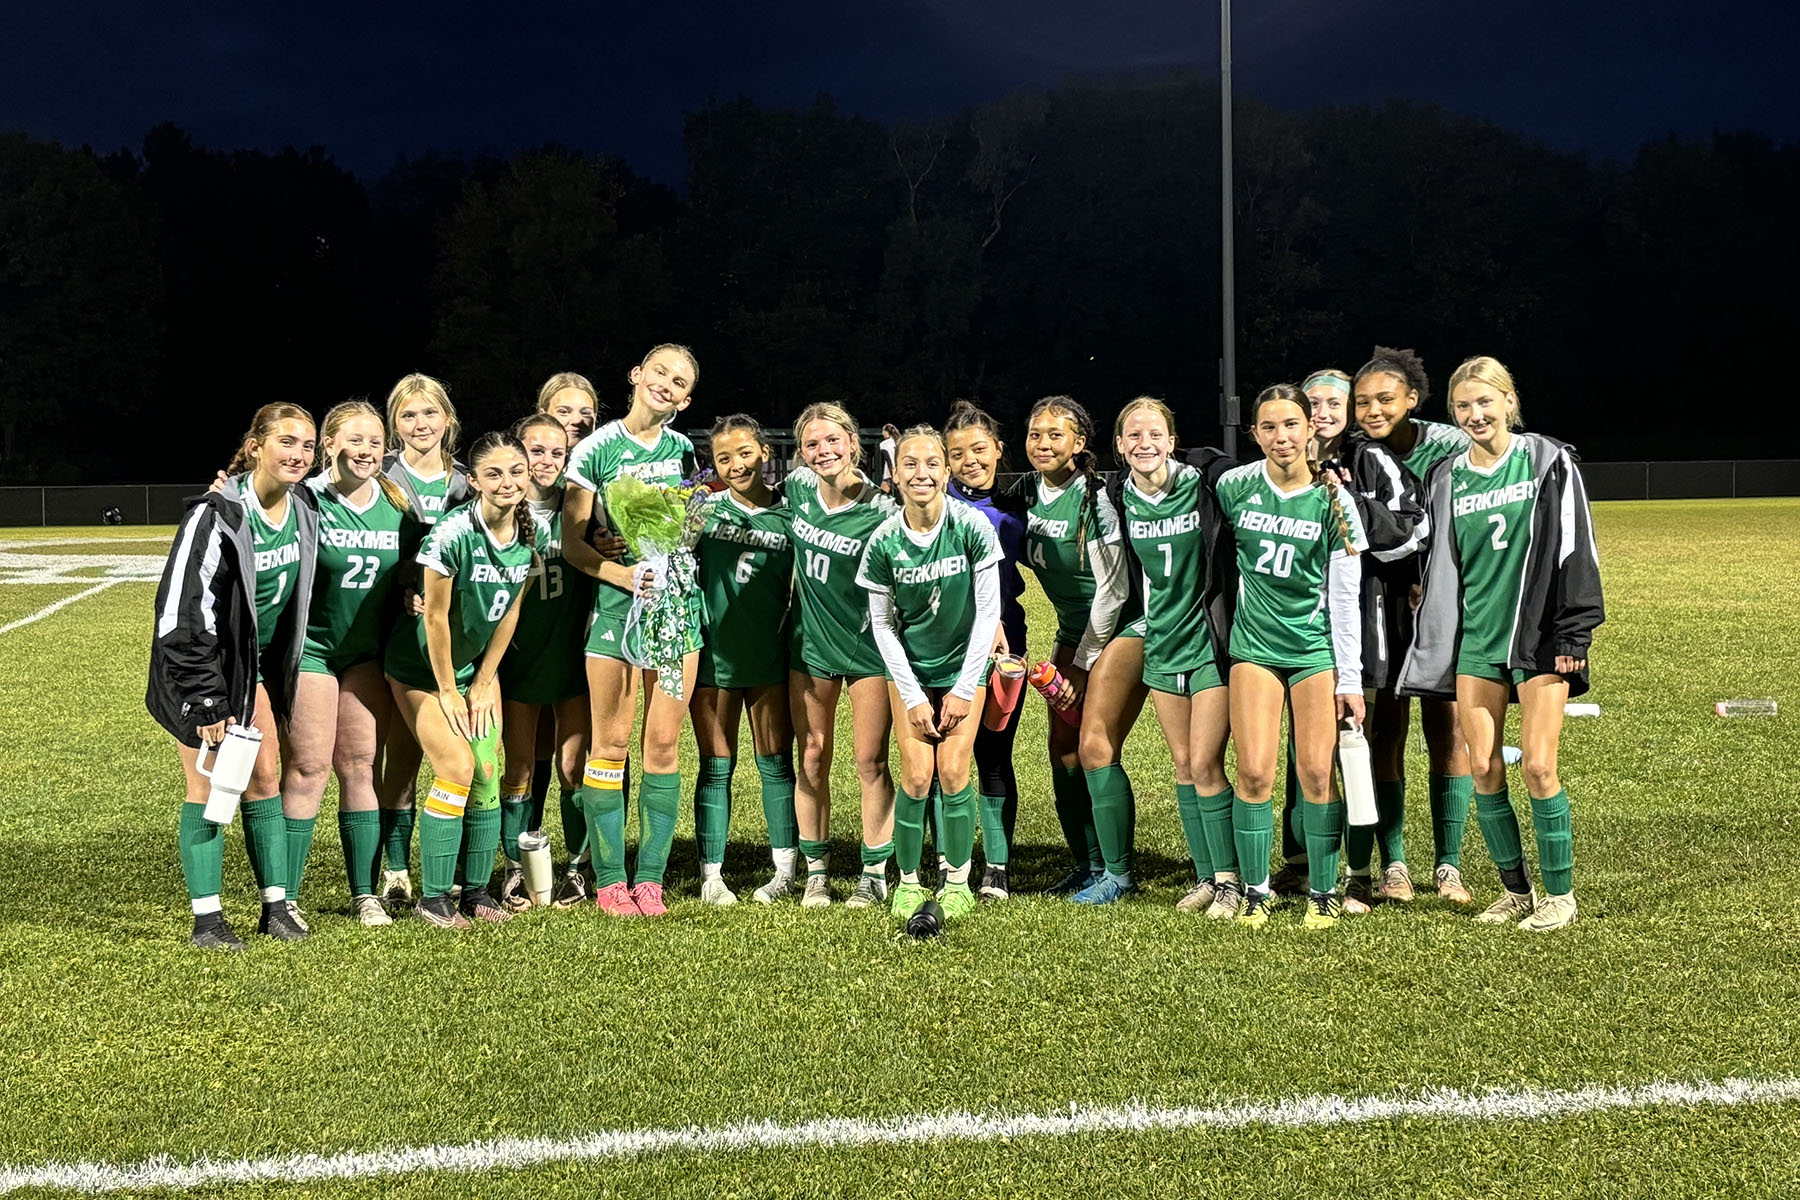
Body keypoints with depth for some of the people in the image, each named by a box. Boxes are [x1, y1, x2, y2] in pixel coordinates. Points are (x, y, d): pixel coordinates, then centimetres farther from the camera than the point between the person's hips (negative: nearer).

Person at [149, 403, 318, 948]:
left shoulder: (304, 514, -3)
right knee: (208, 785, -3)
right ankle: (207, 919, 5)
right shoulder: (217, 515, -24)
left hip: (256, 664, 7)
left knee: (265, 778, 7)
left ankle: (276, 906, 13)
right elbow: (181, 612, -24)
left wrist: (281, 674, 13)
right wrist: (206, 702, -23)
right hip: (199, 663, -6)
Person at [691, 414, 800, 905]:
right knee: (716, 766, 5)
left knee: (775, 763, 7)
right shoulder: (705, 507, 1)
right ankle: (711, 875, 11)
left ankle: (785, 871, 16)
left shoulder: (789, 513, 1)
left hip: (770, 656, 0)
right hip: (713, 652, 0)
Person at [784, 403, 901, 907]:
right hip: (810, 643, 4)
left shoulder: (881, 511, -17)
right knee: (812, 760, 7)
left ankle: (874, 874, 11)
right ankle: (816, 871, 18)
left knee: (870, 761, 0)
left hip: (869, 646, -4)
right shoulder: (797, 488, -4)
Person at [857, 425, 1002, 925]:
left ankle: (958, 882, 8)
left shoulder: (972, 527, -17)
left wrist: (965, 689, -11)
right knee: (917, 777, -7)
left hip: (964, 664, -1)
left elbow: (988, 611, -11)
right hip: (909, 669, 1)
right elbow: (882, 624, -4)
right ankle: (908, 882, 10)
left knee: (953, 771, -8)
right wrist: (912, 697, -7)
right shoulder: (884, 541, -13)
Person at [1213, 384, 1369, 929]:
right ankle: (1254, 891, 8)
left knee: (1317, 774, -4)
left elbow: (1345, 597, -1)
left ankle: (1323, 892, 11)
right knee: (1254, 771, -7)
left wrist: (1351, 679, -3)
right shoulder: (1233, 486, -2)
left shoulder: (1332, 499, -4)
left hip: (1316, 645, -1)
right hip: (1254, 642, 1)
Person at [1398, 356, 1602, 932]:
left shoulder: (1548, 461, -1)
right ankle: (1517, 891, 16)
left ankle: (1559, 894, 9)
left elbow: (1575, 548, -3)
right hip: (1475, 639, 4)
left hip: (1538, 636, -3)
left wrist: (1573, 634, -7)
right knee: (1484, 769, 2)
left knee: (1538, 767, -7)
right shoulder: (1445, 479, 8)